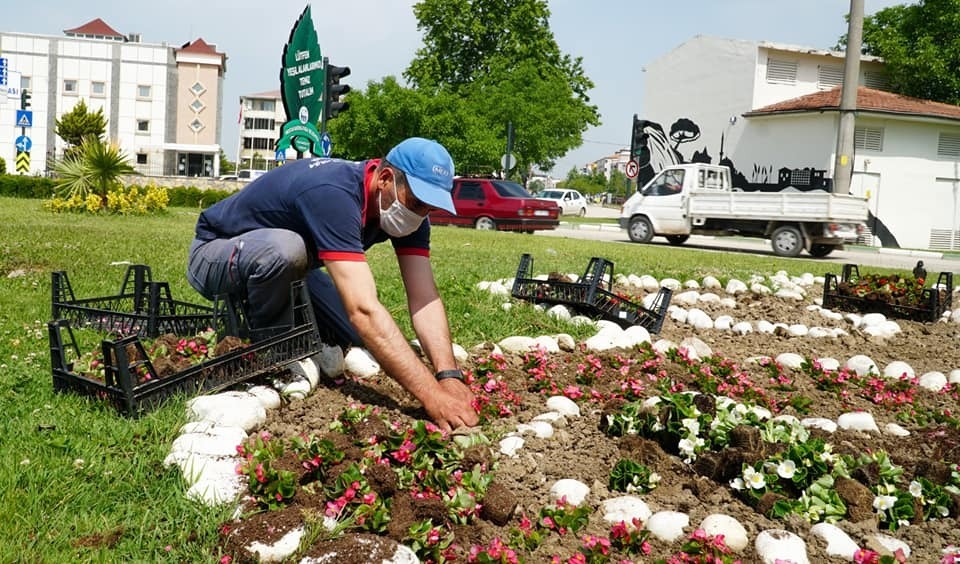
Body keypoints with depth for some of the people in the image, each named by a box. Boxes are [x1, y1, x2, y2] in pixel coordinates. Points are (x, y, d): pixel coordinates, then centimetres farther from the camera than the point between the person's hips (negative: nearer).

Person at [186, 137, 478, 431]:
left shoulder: (406, 203, -15)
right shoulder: (334, 195, -40)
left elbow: (424, 298, -22)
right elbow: (363, 309, -49)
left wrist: (450, 377, -38)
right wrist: (432, 395, -53)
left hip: (288, 265, 7)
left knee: (369, 340, -6)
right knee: (284, 248, -40)